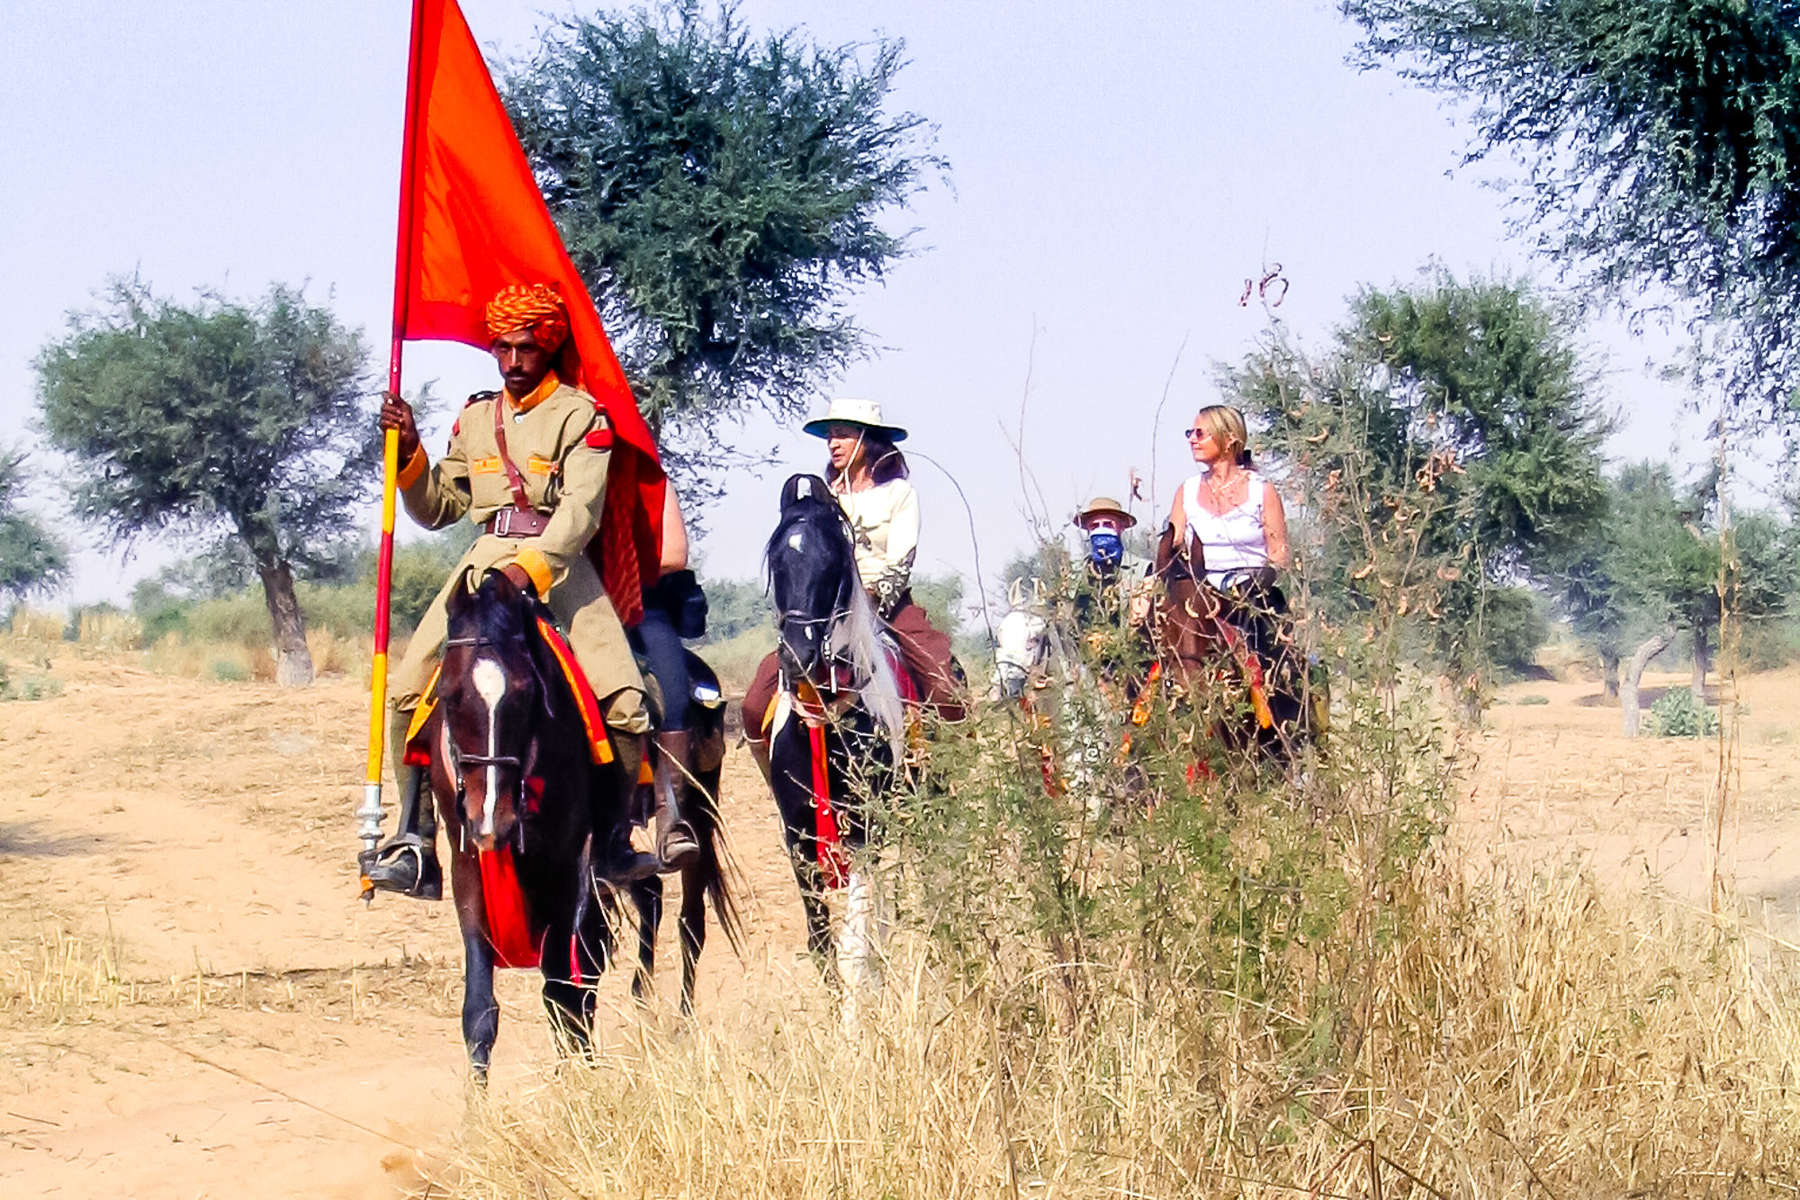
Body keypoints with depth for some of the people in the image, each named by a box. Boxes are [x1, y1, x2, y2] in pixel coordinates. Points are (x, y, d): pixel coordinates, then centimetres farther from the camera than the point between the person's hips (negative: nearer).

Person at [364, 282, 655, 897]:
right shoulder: (474, 419, 17)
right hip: (486, 559, 4)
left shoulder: (581, 416, 0)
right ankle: (415, 845, -9)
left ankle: (614, 839, -1)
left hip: (559, 563, -4)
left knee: (625, 704, -20)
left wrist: (531, 567, -28)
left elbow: (580, 509, -13)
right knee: (408, 693, -13)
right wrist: (409, 453, 4)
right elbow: (437, 509, 22)